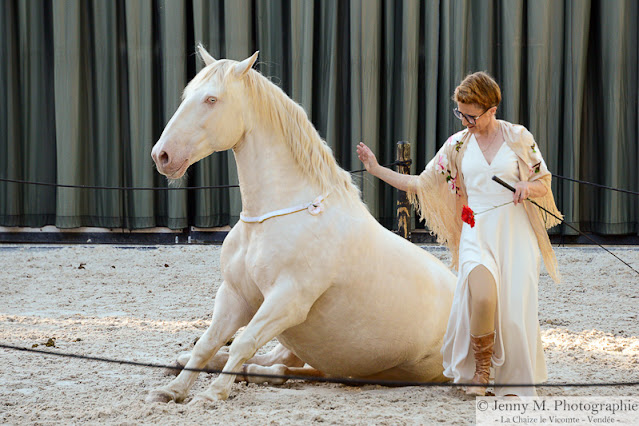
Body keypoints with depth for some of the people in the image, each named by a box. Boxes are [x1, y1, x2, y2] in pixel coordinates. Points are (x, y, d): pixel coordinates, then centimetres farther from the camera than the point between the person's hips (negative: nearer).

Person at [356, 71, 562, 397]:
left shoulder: (518, 137, 4)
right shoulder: (458, 145, 9)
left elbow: (544, 181, 11)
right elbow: (422, 184, 13)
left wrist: (528, 188, -12)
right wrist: (376, 169, 11)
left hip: (515, 233, 0)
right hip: (476, 233, 0)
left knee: (513, 307, -11)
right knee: (481, 296, -28)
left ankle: (515, 382, 13)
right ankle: (479, 368, -4)